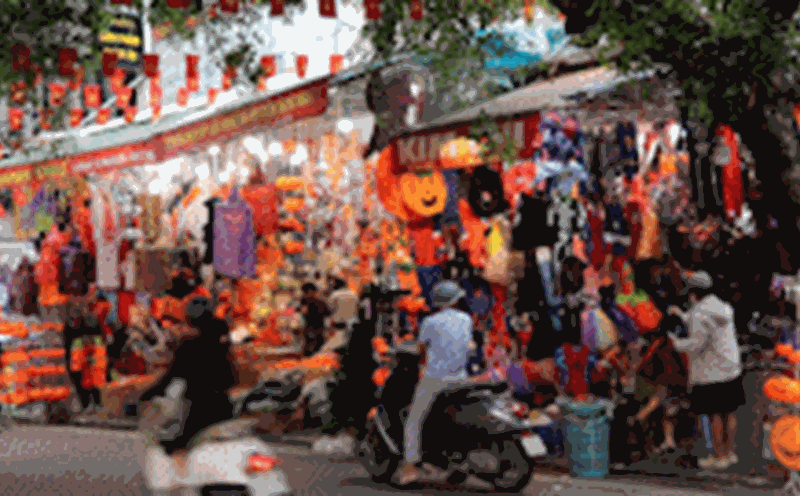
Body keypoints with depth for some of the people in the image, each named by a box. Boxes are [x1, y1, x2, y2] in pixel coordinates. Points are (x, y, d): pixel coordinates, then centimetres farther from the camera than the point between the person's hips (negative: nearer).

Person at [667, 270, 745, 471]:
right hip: (730, 369, 8)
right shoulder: (722, 307, 9)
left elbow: (696, 343, -21)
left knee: (715, 415, 0)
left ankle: (719, 457, 6)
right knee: (728, 412, 14)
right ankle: (730, 452, 23)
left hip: (710, 372, -8)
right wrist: (682, 315, 31)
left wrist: (677, 343, -3)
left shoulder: (700, 313, -18)